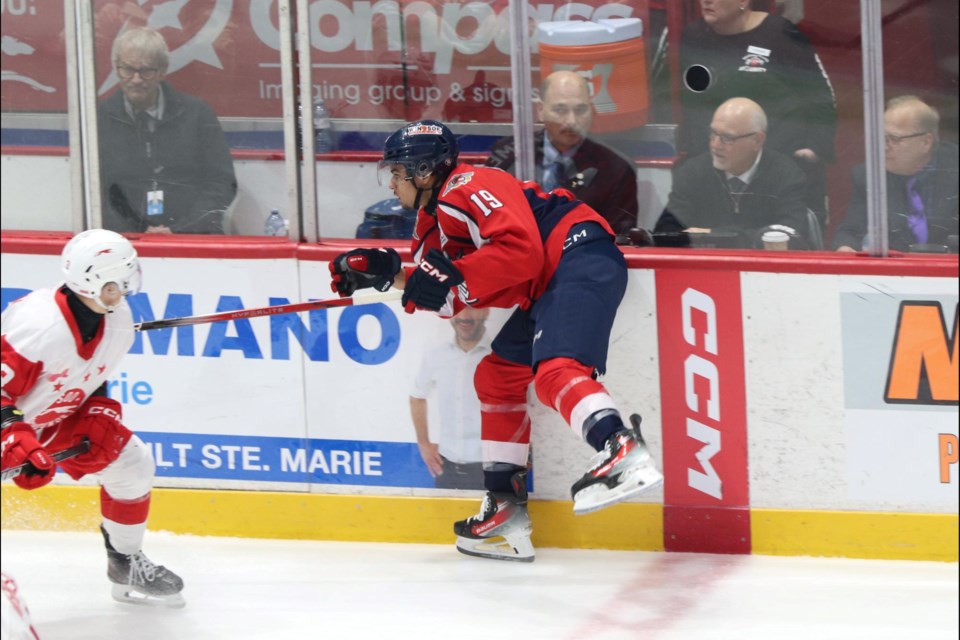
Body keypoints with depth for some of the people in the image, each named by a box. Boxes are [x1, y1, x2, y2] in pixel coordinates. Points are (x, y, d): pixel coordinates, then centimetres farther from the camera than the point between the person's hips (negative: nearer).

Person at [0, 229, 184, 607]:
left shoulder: (118, 321, -10)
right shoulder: (38, 325, -36)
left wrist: (100, 413, -6)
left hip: (57, 417, 8)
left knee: (131, 462, 4)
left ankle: (126, 564, 23)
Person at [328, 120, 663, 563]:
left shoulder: (469, 190, -12)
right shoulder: (436, 218, 21)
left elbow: (522, 250, -23)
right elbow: (453, 299, 18)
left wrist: (454, 277, -23)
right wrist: (387, 273, 7)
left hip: (581, 257, -12)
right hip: (549, 286, 12)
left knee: (554, 369, -30)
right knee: (497, 377, 16)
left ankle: (623, 450, -53)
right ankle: (506, 508, 19)